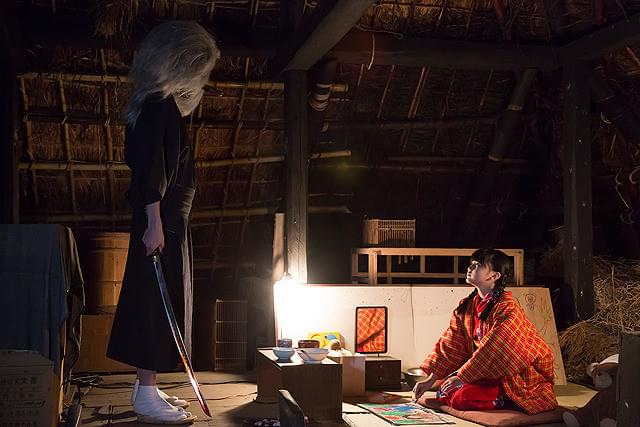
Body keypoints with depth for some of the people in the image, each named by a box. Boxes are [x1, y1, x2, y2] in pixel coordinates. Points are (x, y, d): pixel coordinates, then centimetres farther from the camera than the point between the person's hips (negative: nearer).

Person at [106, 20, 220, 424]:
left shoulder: (159, 105, 16)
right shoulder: (161, 106, -14)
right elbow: (152, 171, -21)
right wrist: (154, 222, -24)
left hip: (164, 220, 10)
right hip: (163, 221, -10)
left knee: (158, 301, 13)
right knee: (160, 301, -6)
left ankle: (147, 387, 21)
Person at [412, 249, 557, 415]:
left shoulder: (507, 308, -21)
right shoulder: (466, 306, 2)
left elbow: (492, 349, -25)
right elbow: (449, 344, 0)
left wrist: (461, 377, -21)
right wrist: (430, 380, -7)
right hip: (488, 373, 8)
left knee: (462, 397, -23)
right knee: (444, 392, -4)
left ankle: (508, 401, 1)